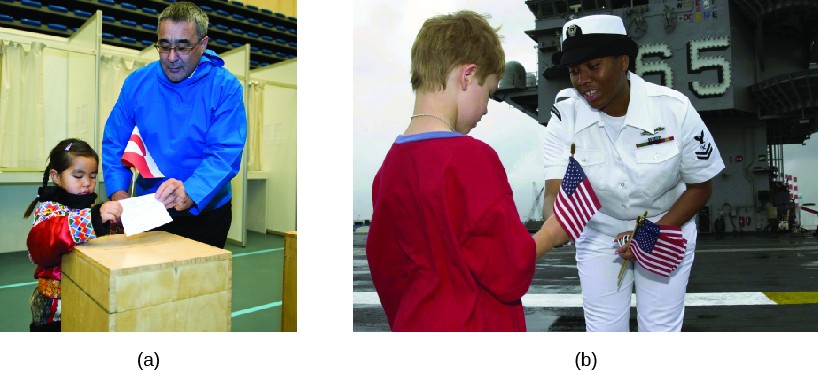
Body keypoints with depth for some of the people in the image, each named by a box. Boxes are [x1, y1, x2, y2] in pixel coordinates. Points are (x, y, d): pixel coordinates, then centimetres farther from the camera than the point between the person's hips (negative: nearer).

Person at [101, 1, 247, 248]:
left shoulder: (225, 87, -14)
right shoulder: (136, 83, -4)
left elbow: (225, 153, -23)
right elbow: (114, 144, 0)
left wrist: (189, 194, -39)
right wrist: (118, 192, -16)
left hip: (206, 212, -2)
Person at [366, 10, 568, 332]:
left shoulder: (389, 165, 0)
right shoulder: (471, 157, -21)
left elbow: (386, 270, 8)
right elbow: (511, 274, -17)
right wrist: (550, 235, 1)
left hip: (414, 326, 7)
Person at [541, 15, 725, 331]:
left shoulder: (673, 107, -20)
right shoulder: (565, 115, -19)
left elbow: (700, 187, -9)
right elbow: (555, 192, -28)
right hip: (599, 235, 1)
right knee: (603, 333, 9)